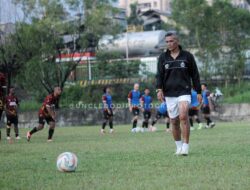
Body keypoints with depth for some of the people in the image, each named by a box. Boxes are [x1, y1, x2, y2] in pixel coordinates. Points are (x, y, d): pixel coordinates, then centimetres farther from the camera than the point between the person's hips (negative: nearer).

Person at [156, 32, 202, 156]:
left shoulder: (187, 56, 4)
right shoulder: (163, 57, 8)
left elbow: (195, 75, 8)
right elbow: (159, 74, 2)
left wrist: (198, 92, 6)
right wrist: (159, 88, -16)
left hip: (184, 92, -3)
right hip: (169, 94, 3)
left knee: (183, 116, -21)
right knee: (174, 122, 5)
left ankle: (185, 147, -17)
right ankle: (179, 147, 20)